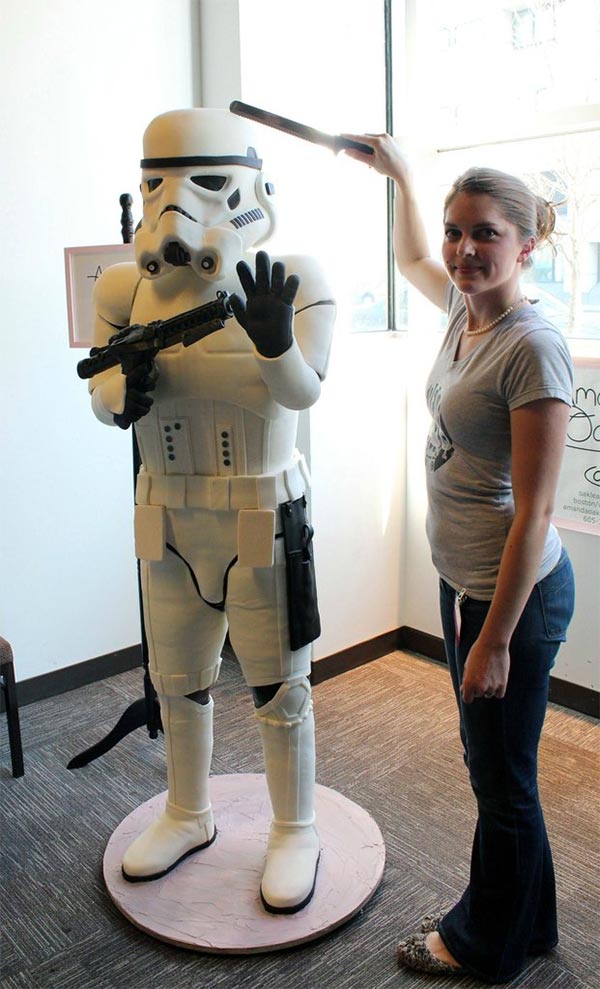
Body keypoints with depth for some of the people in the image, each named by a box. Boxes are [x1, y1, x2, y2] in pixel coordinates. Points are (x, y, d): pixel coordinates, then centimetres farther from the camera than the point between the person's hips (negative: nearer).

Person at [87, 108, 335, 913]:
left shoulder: (294, 281, -12)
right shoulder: (127, 288, -2)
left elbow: (303, 393, -24)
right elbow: (101, 396, 4)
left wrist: (275, 341, -45)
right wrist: (125, 392, -19)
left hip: (262, 514, -4)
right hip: (168, 515, 5)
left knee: (279, 686, 9)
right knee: (177, 680, 19)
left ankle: (296, 832, 33)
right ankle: (188, 816, 44)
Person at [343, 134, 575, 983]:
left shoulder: (532, 348, -22)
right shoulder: (465, 308, 3)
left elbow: (533, 512, -22)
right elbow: (411, 258, 28)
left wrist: (495, 640, -19)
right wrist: (400, 174, 28)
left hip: (515, 595, -9)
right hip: (463, 584, 9)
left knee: (503, 781, 12)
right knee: (494, 768, 23)